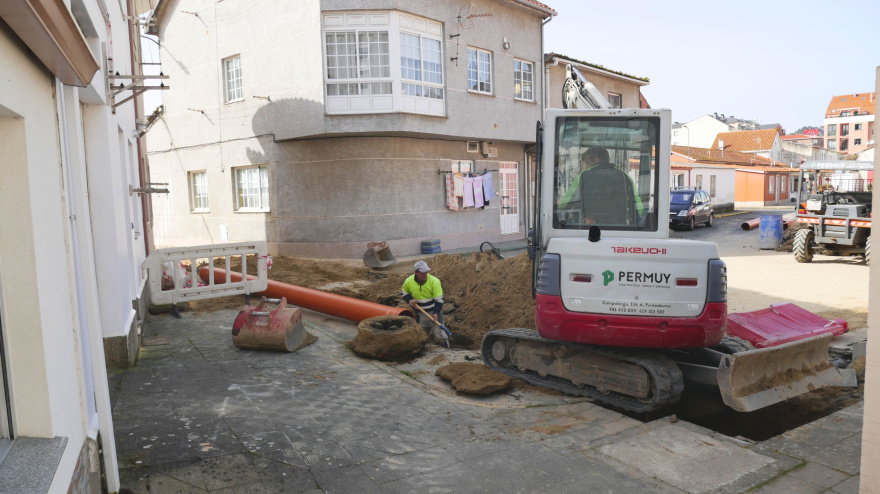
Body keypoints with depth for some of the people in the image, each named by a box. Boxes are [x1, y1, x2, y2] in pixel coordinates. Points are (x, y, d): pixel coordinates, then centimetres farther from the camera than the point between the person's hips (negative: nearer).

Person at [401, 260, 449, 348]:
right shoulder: (409, 281, -8)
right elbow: (404, 292, 13)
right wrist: (409, 300, -8)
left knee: (439, 335, -11)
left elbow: (439, 300, -15)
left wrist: (435, 313, -26)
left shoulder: (434, 281, -17)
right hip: (419, 313, 3)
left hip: (434, 312, -3)